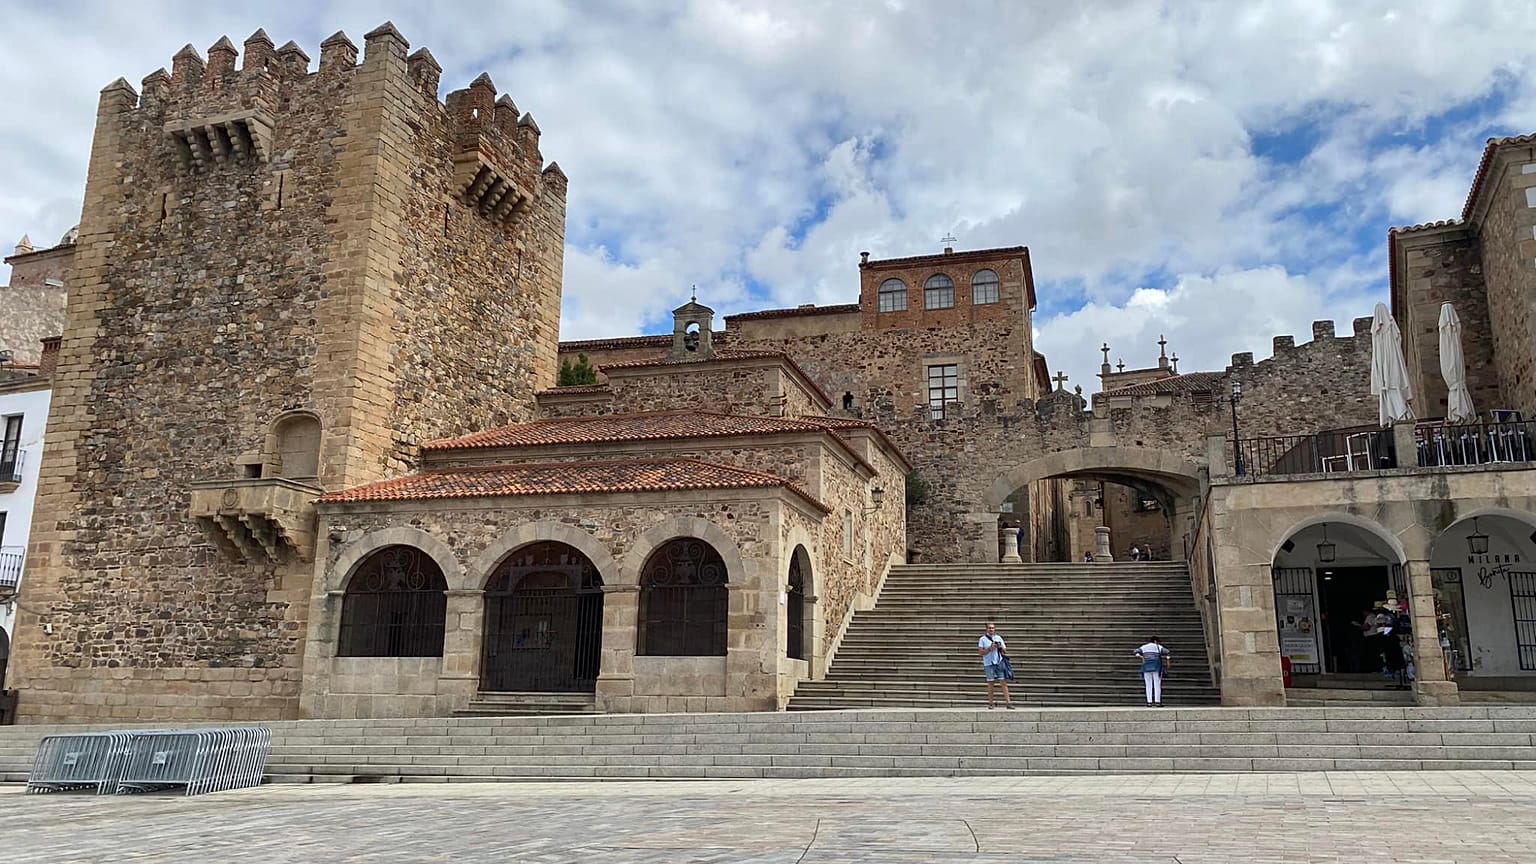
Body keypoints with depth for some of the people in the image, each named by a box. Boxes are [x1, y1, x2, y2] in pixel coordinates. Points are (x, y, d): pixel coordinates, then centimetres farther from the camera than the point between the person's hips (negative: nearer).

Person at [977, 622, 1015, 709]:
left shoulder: (999, 638, 12)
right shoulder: (982, 639, 3)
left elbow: (1005, 651, 15)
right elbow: (980, 652, -5)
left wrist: (1000, 647, -6)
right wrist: (990, 648, -15)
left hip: (1000, 663, 2)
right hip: (989, 664, -2)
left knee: (1004, 682, -4)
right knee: (991, 683, 1)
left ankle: (1008, 703, -6)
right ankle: (990, 703, 9)